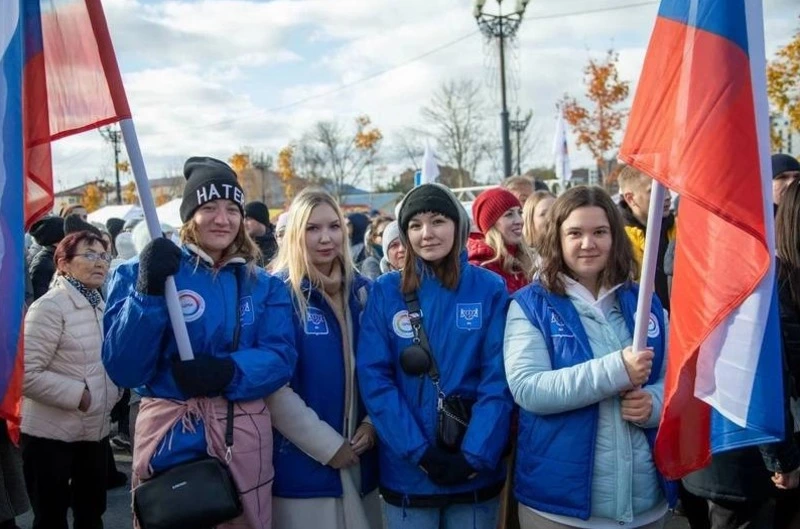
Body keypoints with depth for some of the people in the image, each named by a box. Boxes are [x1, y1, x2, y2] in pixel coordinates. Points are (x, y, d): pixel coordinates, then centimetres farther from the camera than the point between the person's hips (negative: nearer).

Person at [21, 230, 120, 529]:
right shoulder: (50, 307, -15)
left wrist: (112, 392, 4)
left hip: (95, 429, 7)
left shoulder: (100, 305, 10)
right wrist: (78, 395, -21)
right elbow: (27, 374, -23)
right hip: (51, 434, -7)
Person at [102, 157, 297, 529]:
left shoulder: (264, 286, 6)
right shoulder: (140, 273, -3)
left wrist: (228, 371, -23)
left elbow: (281, 357, -5)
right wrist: (149, 292, -23)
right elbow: (123, 370, -11)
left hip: (245, 436, 3)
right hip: (169, 437, -2)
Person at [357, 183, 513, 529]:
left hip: (476, 473, 0)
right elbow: (374, 379, -7)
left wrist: (476, 456, -14)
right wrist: (419, 452, -14)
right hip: (407, 473, 0)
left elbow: (498, 380, -5)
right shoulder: (384, 292, -2)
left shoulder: (490, 289, -1)